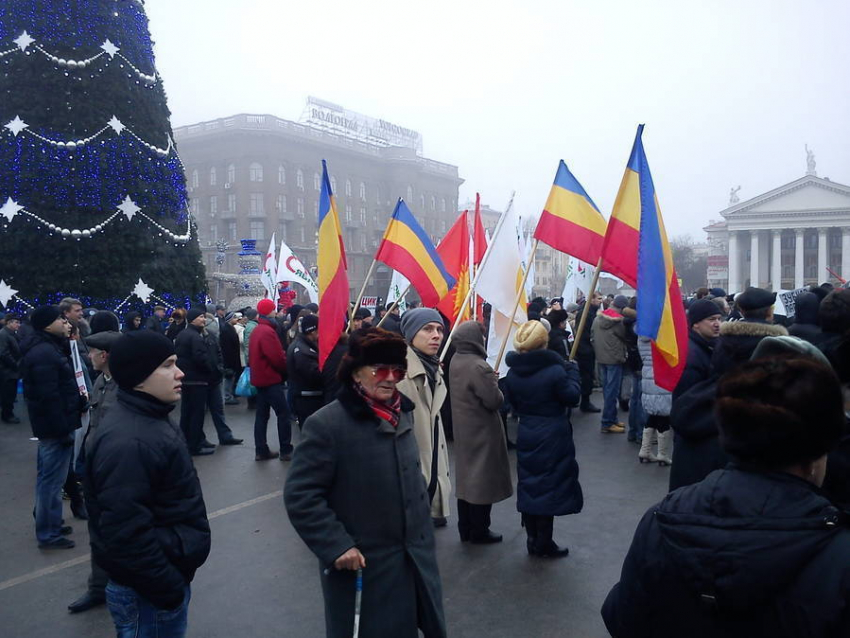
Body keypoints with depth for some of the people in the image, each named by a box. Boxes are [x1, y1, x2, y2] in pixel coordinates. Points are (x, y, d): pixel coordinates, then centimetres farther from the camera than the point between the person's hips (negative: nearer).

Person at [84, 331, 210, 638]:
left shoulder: (147, 418, 6)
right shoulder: (127, 443, -28)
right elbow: (126, 534, -30)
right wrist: (168, 590, -20)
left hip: (168, 572, 9)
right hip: (149, 591, -9)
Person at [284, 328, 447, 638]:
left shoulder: (402, 414, 5)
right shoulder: (327, 424, -18)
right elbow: (299, 496, -17)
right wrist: (336, 546, -21)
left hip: (416, 561, 7)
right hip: (363, 569, -6)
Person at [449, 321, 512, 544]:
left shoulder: (456, 361, 2)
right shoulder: (478, 366, -25)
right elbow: (495, 401, -21)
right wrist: (494, 383, -5)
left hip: (463, 429, 9)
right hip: (481, 430, -9)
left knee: (466, 476, 17)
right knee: (482, 478, 5)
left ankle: (465, 528, 27)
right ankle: (479, 531, 16)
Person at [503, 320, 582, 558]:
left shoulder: (513, 373, -4)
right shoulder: (555, 371, -21)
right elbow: (573, 397, -9)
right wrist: (572, 371, 2)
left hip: (526, 436, 5)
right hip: (552, 438, -5)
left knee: (528, 485, 15)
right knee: (548, 486, 7)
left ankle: (532, 540, 27)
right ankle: (544, 544, 17)